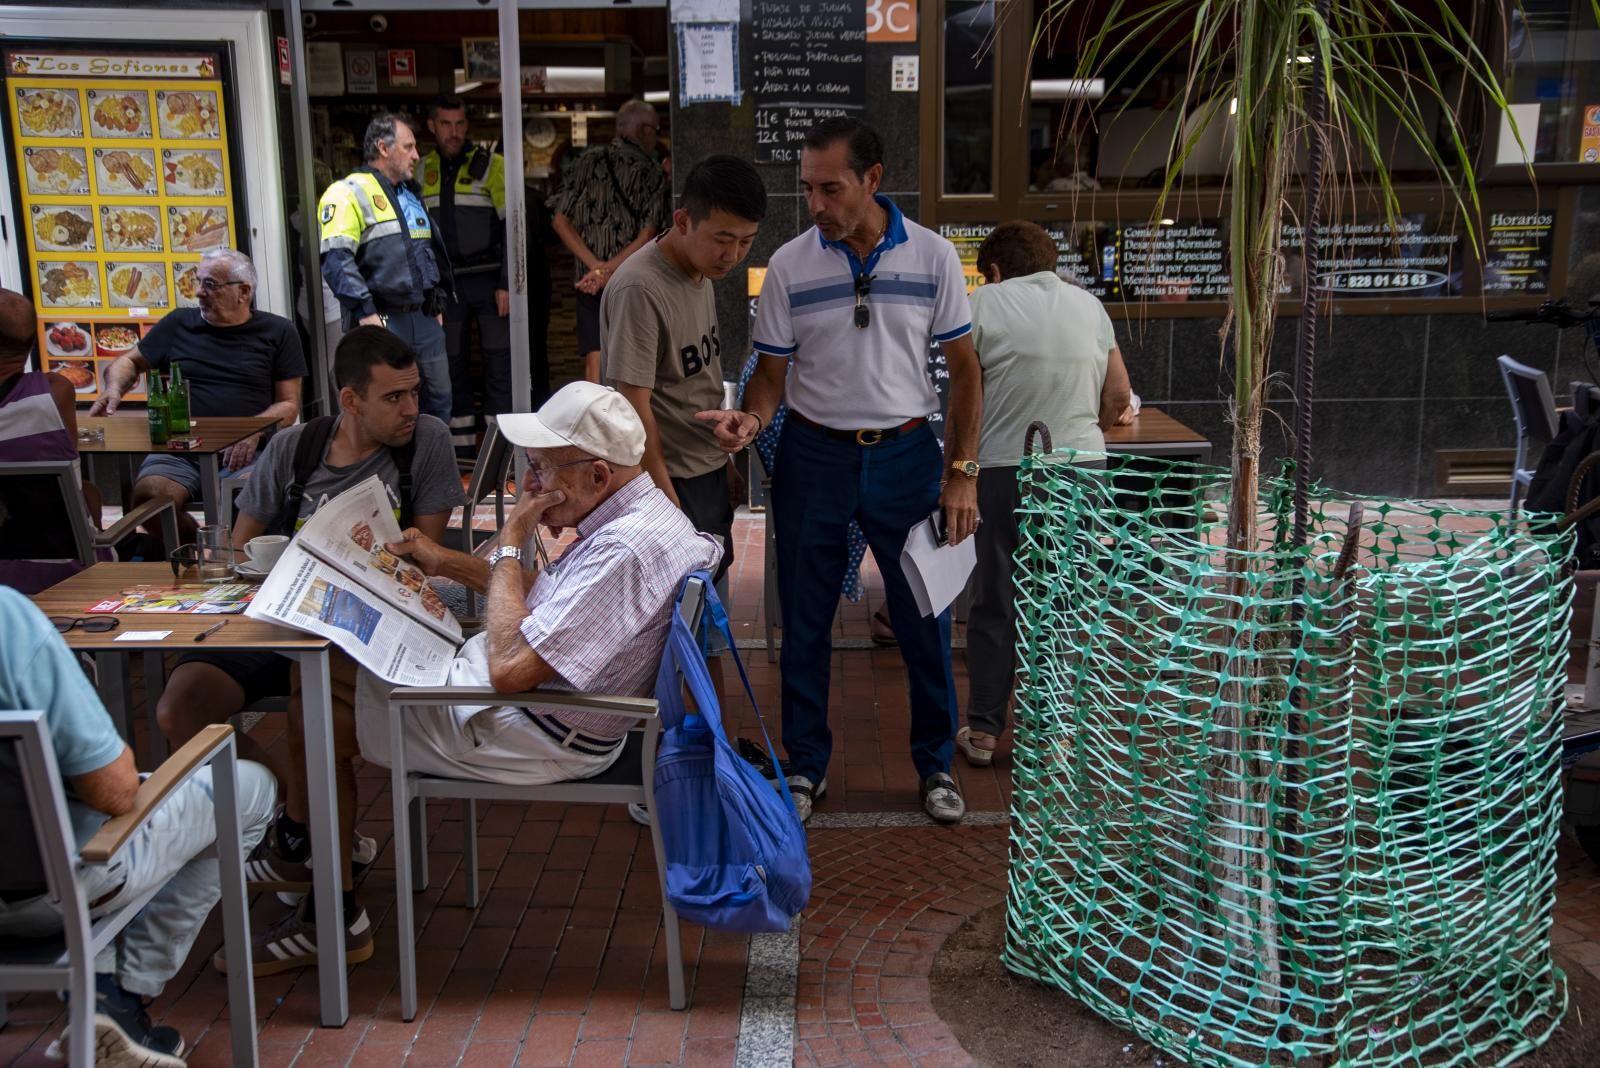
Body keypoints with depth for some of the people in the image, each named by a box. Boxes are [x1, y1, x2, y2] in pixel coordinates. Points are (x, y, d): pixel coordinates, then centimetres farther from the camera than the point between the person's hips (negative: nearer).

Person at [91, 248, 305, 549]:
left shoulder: (278, 331, 13)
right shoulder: (179, 323, 19)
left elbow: (289, 404, 9)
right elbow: (128, 362, 30)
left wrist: (255, 431, -11)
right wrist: (114, 389, 6)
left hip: (244, 453, -2)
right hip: (177, 450, 3)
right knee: (150, 494, -31)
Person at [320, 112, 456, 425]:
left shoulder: (411, 194, 20)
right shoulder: (350, 193, -8)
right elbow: (336, 259, -18)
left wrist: (437, 303, 20)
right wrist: (365, 312, -23)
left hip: (424, 318, 8)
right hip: (381, 320, -8)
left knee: (439, 397, 12)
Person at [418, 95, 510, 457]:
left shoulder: (491, 164, -2)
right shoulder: (421, 172, 10)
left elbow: (512, 226, -6)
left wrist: (507, 284, -12)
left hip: (489, 280, -4)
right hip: (445, 284, 4)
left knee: (499, 362, -4)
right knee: (452, 363, 9)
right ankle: (462, 447, 18)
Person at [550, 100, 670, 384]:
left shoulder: (587, 163, 6)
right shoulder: (653, 172, -1)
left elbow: (561, 222, 1)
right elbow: (647, 237, -10)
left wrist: (596, 267, -4)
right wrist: (606, 271, -11)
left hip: (590, 281, 2)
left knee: (595, 362, 0)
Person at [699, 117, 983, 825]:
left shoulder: (932, 256, -3)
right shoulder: (789, 266, -3)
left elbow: (964, 369, 2)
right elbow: (772, 373, 2)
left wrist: (962, 472, -3)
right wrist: (751, 420, -21)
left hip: (906, 454, 0)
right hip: (814, 456, 1)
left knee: (924, 616, 7)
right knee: (805, 621, 9)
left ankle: (936, 763, 26)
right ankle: (806, 766, 26)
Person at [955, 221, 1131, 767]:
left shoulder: (984, 302, -1)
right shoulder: (1088, 304, 11)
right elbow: (1119, 395, 10)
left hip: (1005, 469, -3)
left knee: (995, 604, 8)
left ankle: (983, 731, 16)